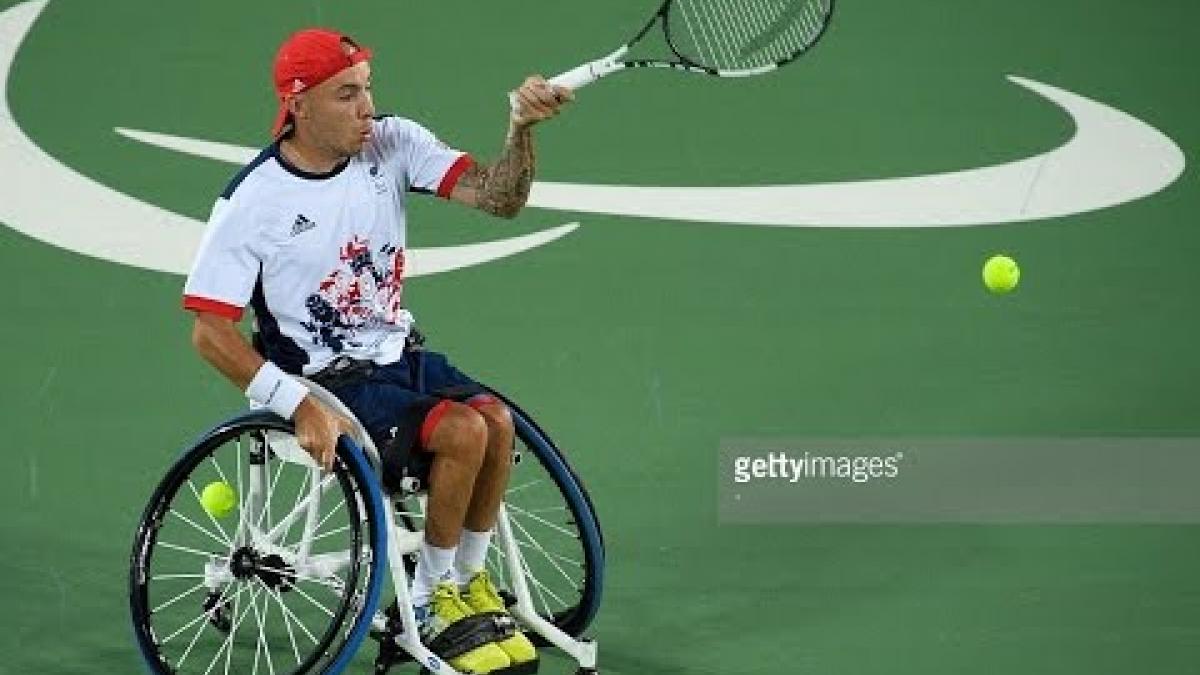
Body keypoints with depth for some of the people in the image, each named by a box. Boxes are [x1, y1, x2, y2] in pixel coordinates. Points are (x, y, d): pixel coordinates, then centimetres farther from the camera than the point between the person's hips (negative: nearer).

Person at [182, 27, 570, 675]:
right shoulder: (252, 201, -15)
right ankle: (430, 602, -5)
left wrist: (521, 128, -32)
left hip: (399, 355, 5)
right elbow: (209, 329, -14)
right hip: (329, 384, -5)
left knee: (497, 420, -23)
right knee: (464, 431, -26)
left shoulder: (392, 143, -3)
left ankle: (469, 581, 1)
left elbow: (499, 197, -11)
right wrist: (301, 404, -24)